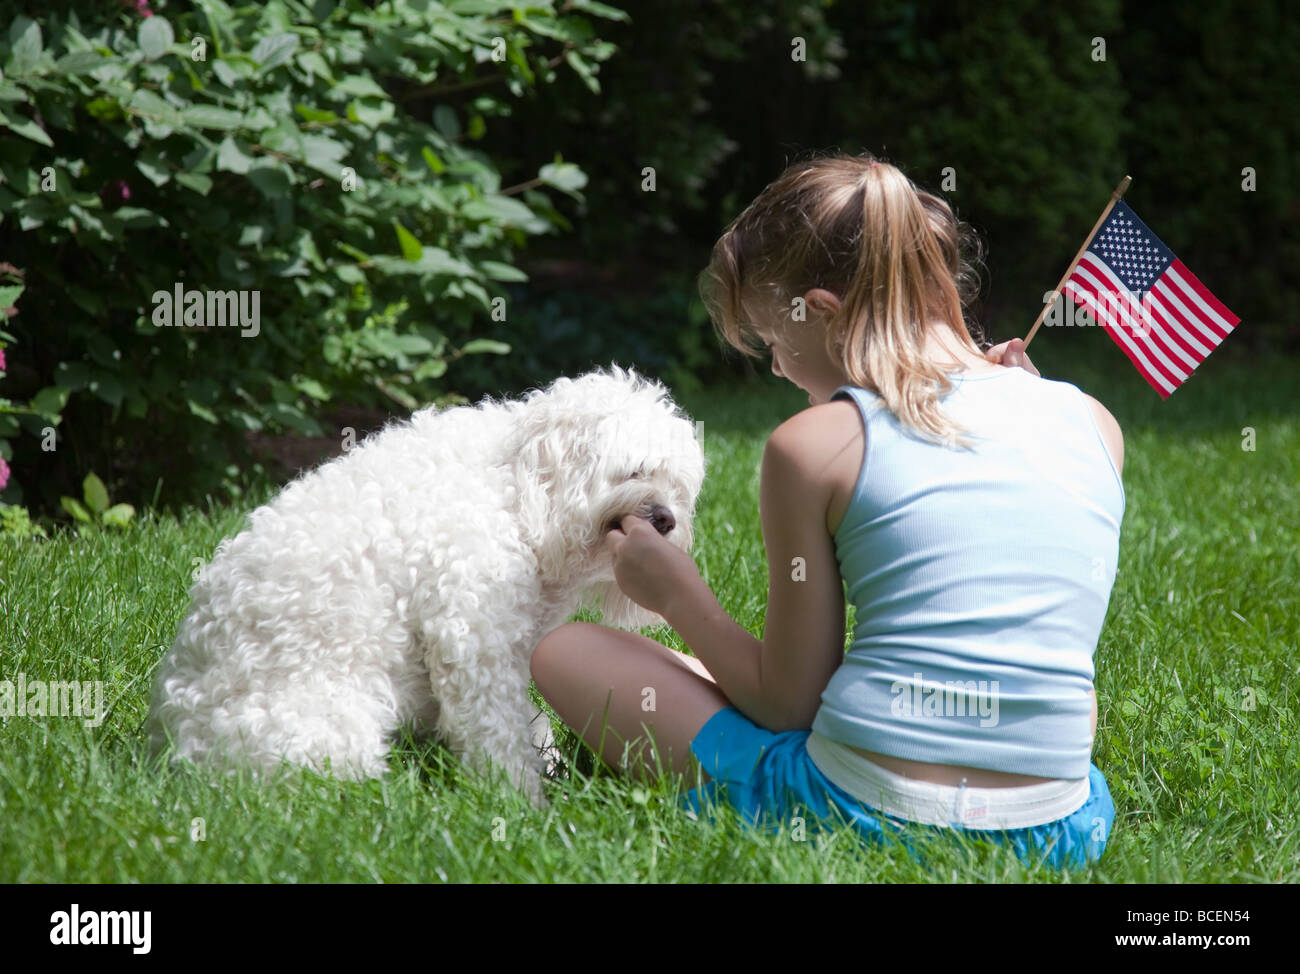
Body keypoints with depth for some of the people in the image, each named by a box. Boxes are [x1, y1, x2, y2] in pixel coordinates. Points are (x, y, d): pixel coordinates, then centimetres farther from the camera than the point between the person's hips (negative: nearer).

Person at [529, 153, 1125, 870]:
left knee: (564, 651, 15)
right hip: (1059, 835, 4)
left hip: (865, 818, -4)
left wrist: (675, 593, 14)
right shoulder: (1092, 423, 6)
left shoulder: (816, 445, -7)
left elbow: (789, 701, -4)